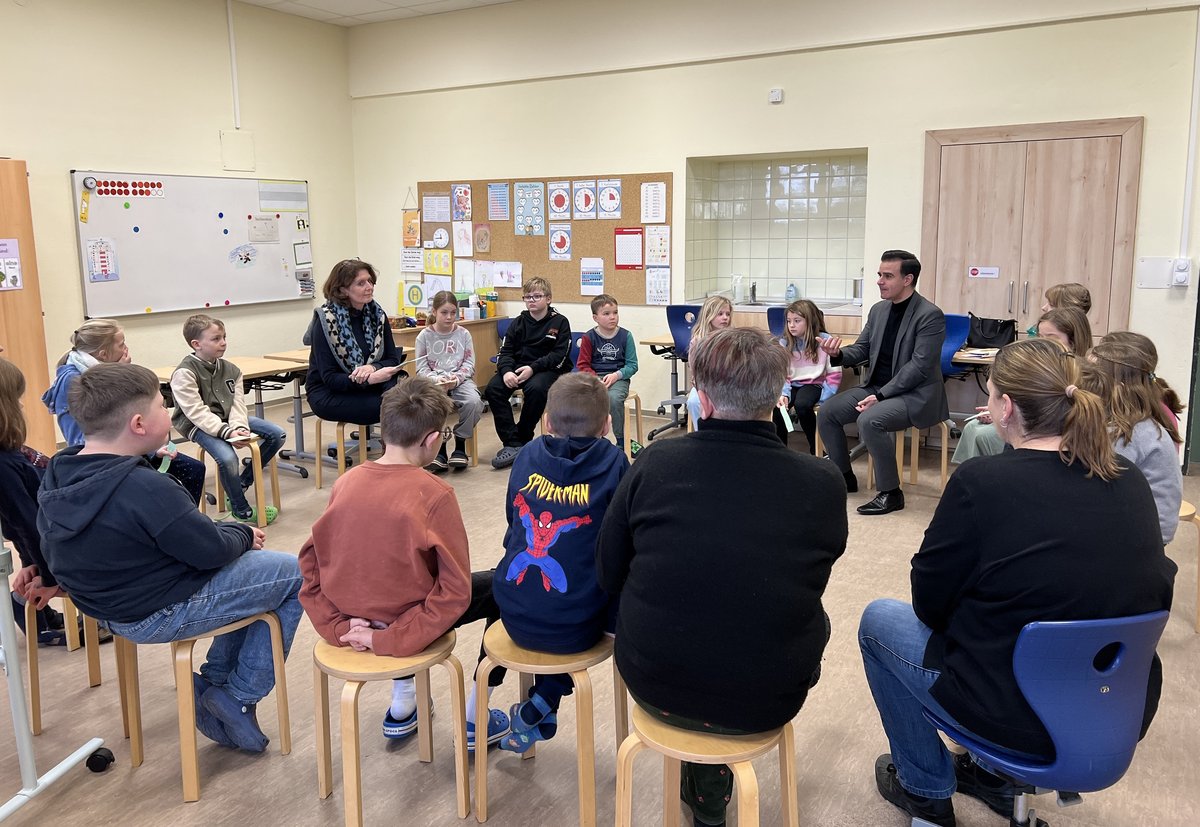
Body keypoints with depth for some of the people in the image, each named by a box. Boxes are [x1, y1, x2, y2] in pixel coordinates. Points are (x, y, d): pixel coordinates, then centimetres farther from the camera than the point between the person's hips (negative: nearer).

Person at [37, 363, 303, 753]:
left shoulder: (57, 477, -3)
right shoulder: (145, 489, -31)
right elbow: (213, 551, -23)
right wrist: (244, 534, 1)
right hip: (161, 615, -9)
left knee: (252, 562, 23)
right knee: (294, 575, 2)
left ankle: (214, 680, 21)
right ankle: (238, 698, 8)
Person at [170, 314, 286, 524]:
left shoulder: (230, 369, 5)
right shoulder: (184, 373, -15)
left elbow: (237, 403, -2)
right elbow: (197, 413, -22)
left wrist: (239, 426, -23)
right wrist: (227, 432, -31)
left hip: (228, 419, 7)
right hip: (198, 425, -7)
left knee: (278, 434, -3)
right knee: (227, 457, -33)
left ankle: (243, 482, 9)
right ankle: (241, 509, -8)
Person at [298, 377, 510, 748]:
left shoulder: (346, 481, -6)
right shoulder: (434, 494, -21)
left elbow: (312, 561, -3)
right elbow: (455, 590, -23)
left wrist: (337, 625, -5)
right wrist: (390, 640, -19)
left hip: (352, 614, 6)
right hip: (403, 617, -5)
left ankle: (401, 706, 41)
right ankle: (476, 720, 22)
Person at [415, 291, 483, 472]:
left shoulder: (463, 334, 7)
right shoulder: (424, 336, 4)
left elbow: (469, 363, 3)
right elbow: (421, 368, -1)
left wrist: (456, 378, -15)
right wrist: (437, 380, -19)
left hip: (460, 380, 1)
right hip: (433, 382, -1)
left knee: (474, 402, -30)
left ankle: (460, 446, -8)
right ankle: (439, 449, -12)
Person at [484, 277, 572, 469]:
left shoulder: (560, 322, -1)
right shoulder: (518, 323, 10)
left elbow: (559, 355, -9)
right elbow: (505, 351, 5)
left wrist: (533, 368, -22)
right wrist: (506, 371, -18)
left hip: (548, 369, -4)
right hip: (518, 367, 4)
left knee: (535, 388, -37)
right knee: (492, 389, -23)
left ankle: (523, 439, -17)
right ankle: (512, 443, -21)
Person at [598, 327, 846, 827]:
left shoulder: (655, 463, -16)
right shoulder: (823, 484, -15)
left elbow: (608, 577, -3)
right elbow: (807, 587, 3)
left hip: (654, 686, 1)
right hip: (765, 702, 0)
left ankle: (703, 782, 40)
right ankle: (711, 785, 33)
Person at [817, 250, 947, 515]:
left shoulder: (930, 315, -15)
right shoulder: (879, 309, 7)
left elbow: (919, 366, -21)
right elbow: (862, 349, 11)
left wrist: (881, 396, -25)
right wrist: (838, 353, -12)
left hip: (915, 394, -8)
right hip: (877, 387, 8)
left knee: (869, 420, -32)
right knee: (827, 412, -6)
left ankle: (890, 493, -15)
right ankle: (844, 477, 13)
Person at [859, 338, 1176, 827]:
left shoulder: (980, 482, -21)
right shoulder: (1130, 481, -4)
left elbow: (929, 603, -11)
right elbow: (1156, 596, 11)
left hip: (1024, 721, -6)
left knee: (878, 621, 15)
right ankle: (999, 779, 38)